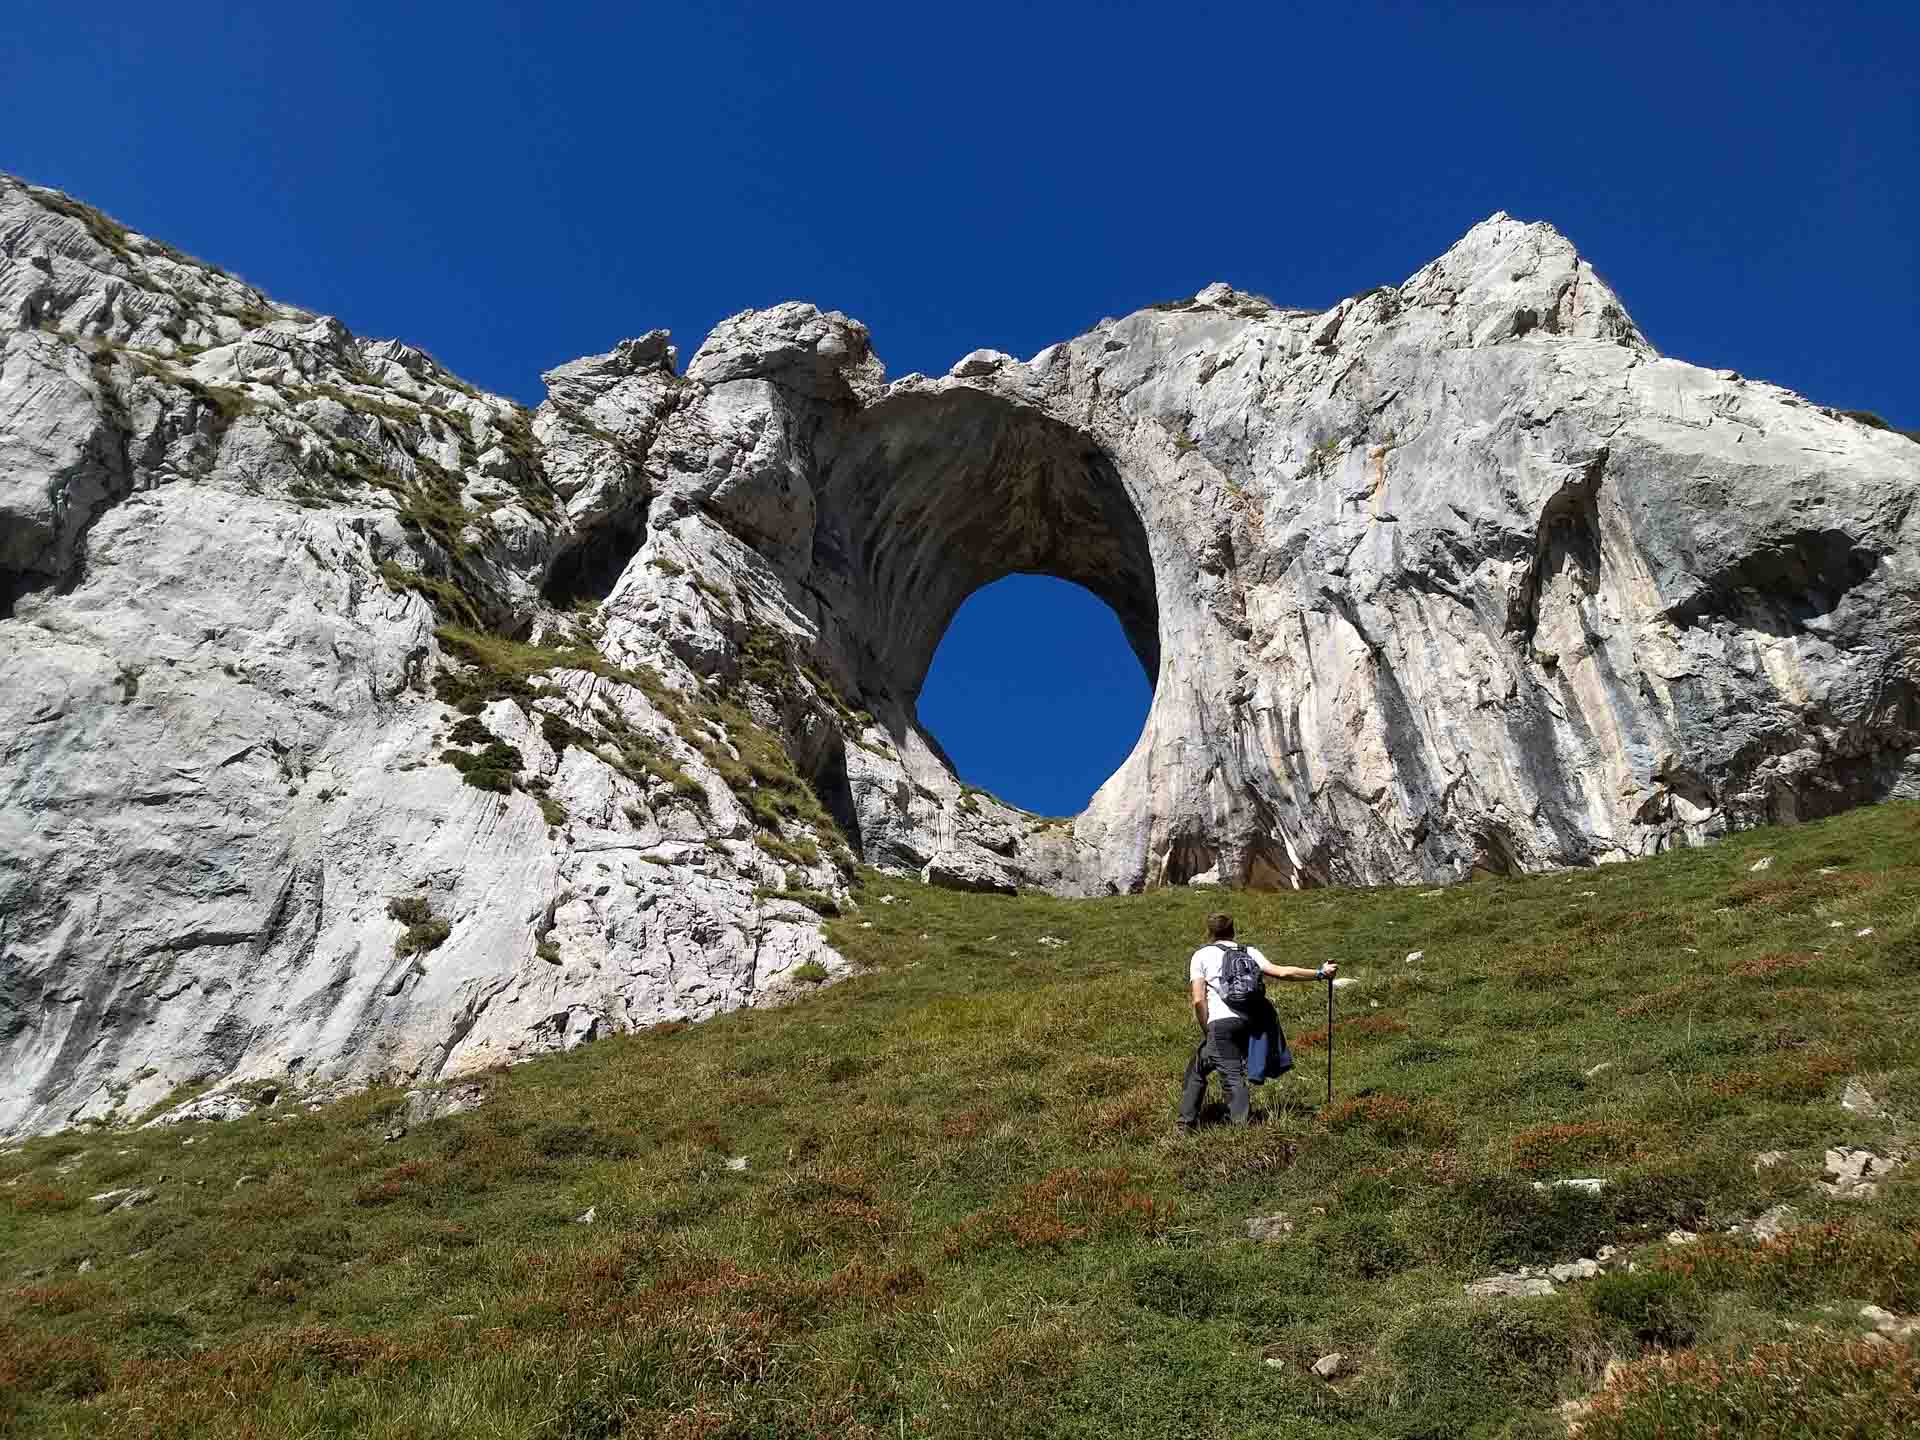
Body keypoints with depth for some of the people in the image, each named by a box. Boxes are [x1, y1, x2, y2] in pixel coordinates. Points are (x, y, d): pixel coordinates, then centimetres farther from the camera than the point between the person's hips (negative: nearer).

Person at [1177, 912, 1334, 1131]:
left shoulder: (1201, 955, 9)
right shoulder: (1248, 952, 18)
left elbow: (1198, 999, -3)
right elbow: (1281, 972, 6)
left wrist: (1206, 1030, 6)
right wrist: (1319, 973, 13)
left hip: (1220, 1022, -4)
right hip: (1247, 1021, 4)